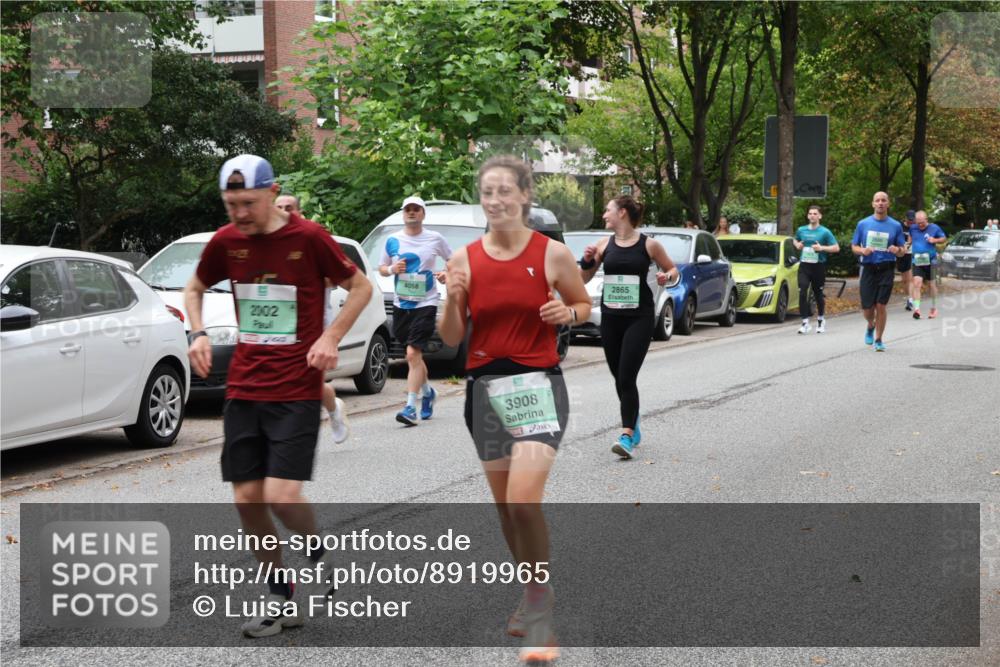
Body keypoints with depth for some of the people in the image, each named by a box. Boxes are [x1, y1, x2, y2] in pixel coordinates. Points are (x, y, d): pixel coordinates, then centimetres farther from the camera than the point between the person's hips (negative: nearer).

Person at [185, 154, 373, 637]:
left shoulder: (309, 238, -10)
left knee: (281, 496, -15)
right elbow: (195, 288, 20)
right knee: (247, 498, 3)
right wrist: (198, 334, 2)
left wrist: (331, 337, -12)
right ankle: (281, 598, 20)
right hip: (243, 389, 5)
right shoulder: (225, 242, 2)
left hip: (296, 392, -4)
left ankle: (318, 555, 18)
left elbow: (360, 287, 1)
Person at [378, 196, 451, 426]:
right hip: (401, 304, 4)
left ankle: (411, 407, -16)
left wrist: (447, 274, -9)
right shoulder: (392, 240, 5)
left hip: (425, 304, -4)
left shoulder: (435, 239, -1)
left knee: (413, 354, -15)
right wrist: (392, 269, -7)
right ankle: (427, 391, 40)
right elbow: (381, 268, 14)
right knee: (415, 355, 15)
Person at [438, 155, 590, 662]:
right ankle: (533, 598, 31)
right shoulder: (465, 259, 2)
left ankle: (539, 613, -5)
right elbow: (452, 339, 5)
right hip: (484, 388, 4)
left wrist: (568, 313, -11)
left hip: (537, 385, -4)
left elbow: (585, 305, 11)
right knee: (504, 505, 11)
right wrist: (453, 302, -14)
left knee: (523, 499, -19)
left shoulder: (552, 254, -4)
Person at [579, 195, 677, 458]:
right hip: (610, 317, 4)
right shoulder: (605, 245, 8)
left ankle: (627, 436, -17)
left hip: (639, 318, -4)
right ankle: (634, 428, 29)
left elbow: (672, 269, 12)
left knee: (627, 378, -15)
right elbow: (584, 279, 13)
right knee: (619, 378, 11)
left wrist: (667, 276, -10)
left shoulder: (649, 245, -1)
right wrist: (587, 261, -6)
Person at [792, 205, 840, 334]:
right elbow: (795, 240, 28)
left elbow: (836, 248, -3)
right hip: (804, 265, 2)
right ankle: (805, 323, -13)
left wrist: (822, 248, -16)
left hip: (818, 266, -2)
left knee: (818, 294, 9)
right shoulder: (801, 230, 7)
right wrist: (797, 245, 5)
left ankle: (821, 319, 31)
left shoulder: (825, 232, -3)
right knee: (802, 293, -13)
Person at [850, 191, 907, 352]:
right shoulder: (863, 224, 5)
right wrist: (863, 250, -13)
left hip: (886, 270, -1)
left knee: (881, 306, -5)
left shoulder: (896, 226, 5)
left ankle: (878, 340, 8)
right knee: (867, 307, 1)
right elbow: (854, 247, 9)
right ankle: (871, 326, 34)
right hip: (868, 269, 1)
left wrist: (898, 250, -16)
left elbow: (903, 251, 8)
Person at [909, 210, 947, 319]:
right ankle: (916, 308, -20)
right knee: (917, 282, -16)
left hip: (930, 261, -1)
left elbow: (944, 238, 6)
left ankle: (934, 308, 26)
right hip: (917, 261, 1)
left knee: (931, 284, 10)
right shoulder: (913, 228, 4)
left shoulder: (934, 228, -3)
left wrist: (935, 240, -10)